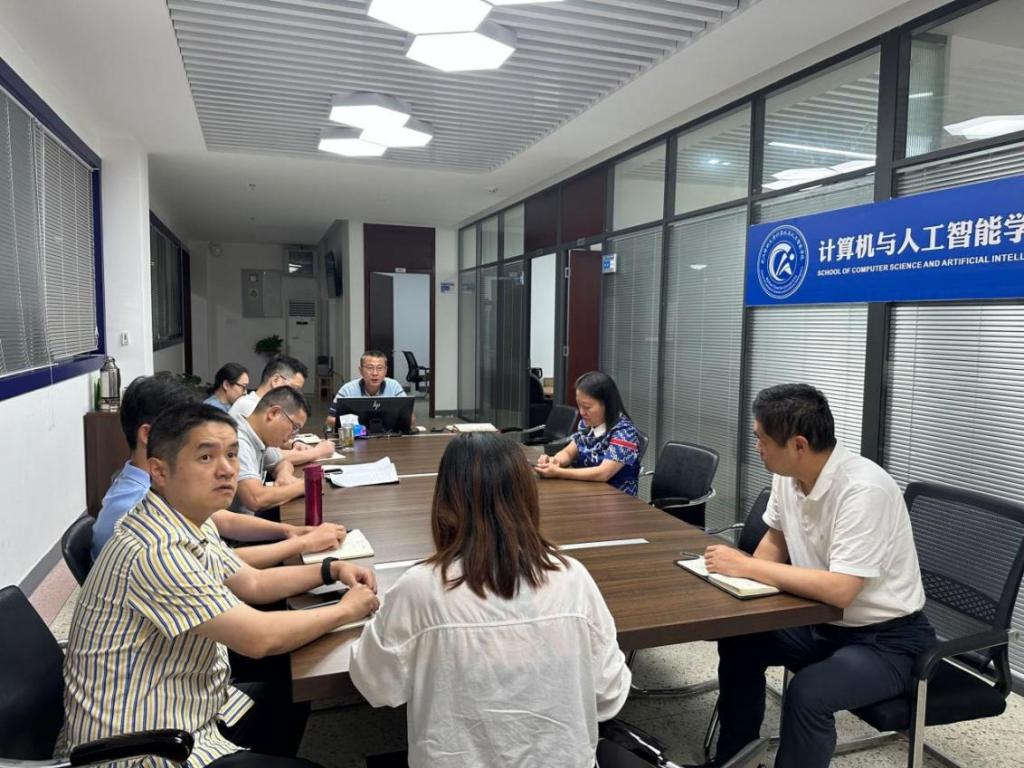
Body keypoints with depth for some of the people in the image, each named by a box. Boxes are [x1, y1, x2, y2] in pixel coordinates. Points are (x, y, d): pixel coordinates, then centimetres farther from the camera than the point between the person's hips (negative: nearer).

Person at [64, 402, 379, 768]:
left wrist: (331, 569, 2)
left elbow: (251, 583, 14)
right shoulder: (155, 551, -30)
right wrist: (346, 610, -15)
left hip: (189, 712, 9)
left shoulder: (191, 521, 0)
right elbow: (259, 638, -28)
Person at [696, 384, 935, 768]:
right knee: (739, 642, 2)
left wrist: (748, 567, -26)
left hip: (886, 638, -8)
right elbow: (776, 539, 11)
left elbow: (839, 589, -34)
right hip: (824, 622, 8)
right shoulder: (787, 474, -6)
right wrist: (742, 577, -8)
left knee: (807, 693, -29)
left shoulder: (863, 490, -30)